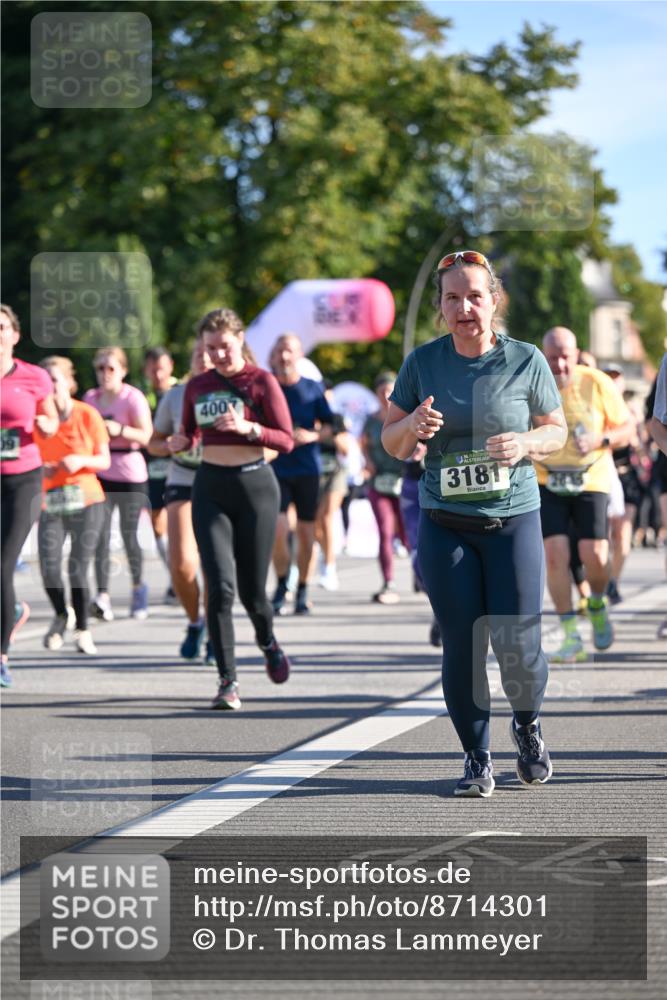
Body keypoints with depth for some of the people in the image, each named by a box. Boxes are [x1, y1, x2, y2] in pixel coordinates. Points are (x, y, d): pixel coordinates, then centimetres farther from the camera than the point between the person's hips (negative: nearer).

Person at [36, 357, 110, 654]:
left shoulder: (87, 415, -3)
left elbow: (104, 460, 0)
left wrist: (81, 461, -19)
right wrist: (40, 469, -13)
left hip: (86, 500, -1)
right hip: (50, 503, 1)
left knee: (78, 569, -6)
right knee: (49, 568, -12)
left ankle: (82, 629, 12)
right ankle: (60, 615, 17)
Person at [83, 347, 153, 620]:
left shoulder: (134, 398, -7)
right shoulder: (91, 397, 9)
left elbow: (145, 435, -14)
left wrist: (120, 429, -28)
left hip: (130, 475, -4)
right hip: (100, 473, 4)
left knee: (129, 534, 2)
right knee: (101, 535, -9)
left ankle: (138, 585, 26)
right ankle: (103, 596, -15)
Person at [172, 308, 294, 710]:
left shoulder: (261, 381, -4)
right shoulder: (197, 386, 8)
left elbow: (287, 440, -7)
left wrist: (248, 428, -22)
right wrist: (181, 442, -2)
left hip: (255, 485, -2)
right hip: (211, 488, 3)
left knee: (252, 589, 4)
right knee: (220, 586, -12)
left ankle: (268, 642, 39)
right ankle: (228, 681, -8)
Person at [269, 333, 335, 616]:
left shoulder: (313, 389, 3)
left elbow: (330, 427, 6)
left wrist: (311, 436, -12)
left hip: (307, 468, 1)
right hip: (276, 468, -1)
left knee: (306, 532, 2)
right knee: (278, 529, -15)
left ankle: (303, 590, 16)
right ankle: (281, 584, 6)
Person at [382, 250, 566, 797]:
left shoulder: (526, 360, -2)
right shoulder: (423, 363, 1)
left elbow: (557, 429, 8)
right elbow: (392, 443, 8)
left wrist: (526, 444, -14)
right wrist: (411, 427, -15)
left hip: (514, 519, -1)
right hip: (445, 525, 1)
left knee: (518, 647, -6)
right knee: (462, 647, 0)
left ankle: (527, 722, 25)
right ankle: (476, 757, 16)